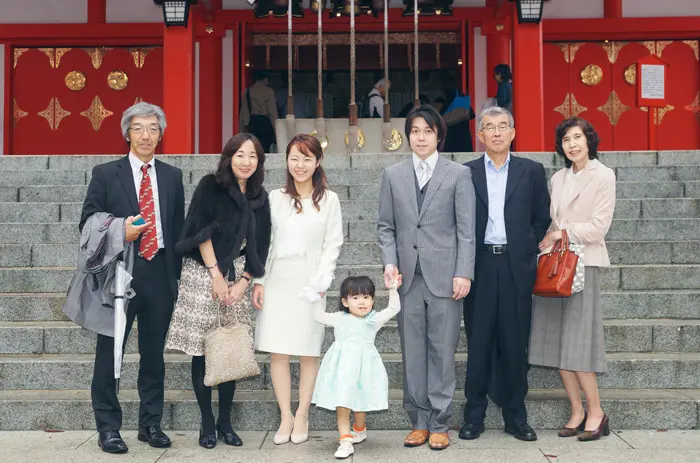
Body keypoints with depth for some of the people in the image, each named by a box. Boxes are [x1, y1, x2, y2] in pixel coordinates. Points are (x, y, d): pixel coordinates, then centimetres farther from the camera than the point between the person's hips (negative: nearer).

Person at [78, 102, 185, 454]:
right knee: (109, 351, 2)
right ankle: (108, 428, 14)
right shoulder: (105, 174, 4)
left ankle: (150, 424, 22)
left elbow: (179, 226, 12)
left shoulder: (172, 176, 11)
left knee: (153, 352, 10)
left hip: (160, 273, 3)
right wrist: (119, 232, -17)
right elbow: (88, 223, 1)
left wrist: (176, 273, 6)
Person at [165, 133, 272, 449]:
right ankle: (207, 423, 9)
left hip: (236, 276, 4)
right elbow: (200, 232, -9)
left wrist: (243, 282, -2)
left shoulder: (259, 198, 8)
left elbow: (259, 246, 8)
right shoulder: (210, 186, -4)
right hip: (203, 273, -4)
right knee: (202, 349, -2)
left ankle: (225, 421, 13)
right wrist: (216, 275, -11)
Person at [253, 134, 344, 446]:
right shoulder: (275, 197, 7)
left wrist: (321, 280, -10)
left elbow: (333, 244, 1)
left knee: (308, 351, 3)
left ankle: (302, 416, 13)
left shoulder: (328, 200, 4)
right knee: (277, 351, 0)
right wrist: (258, 281, 0)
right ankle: (285, 416, 10)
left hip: (309, 282, -1)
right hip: (277, 279, 2)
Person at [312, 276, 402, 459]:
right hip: (342, 366, 0)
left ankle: (360, 430, 40)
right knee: (341, 404, -7)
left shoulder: (374, 319, 4)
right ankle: (346, 441, -6)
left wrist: (393, 290, -7)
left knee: (359, 402, 13)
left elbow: (394, 308, 0)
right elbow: (319, 316, 19)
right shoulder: (339, 318, 8)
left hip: (362, 365, 0)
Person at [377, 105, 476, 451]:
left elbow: (466, 229, 0)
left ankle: (439, 424, 13)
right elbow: (385, 225, 11)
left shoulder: (459, 174, 4)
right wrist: (389, 262, -3)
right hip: (408, 276, 2)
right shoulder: (393, 175, 11)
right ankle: (419, 421, 17)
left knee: (442, 350, 2)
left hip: (444, 275, -2)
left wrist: (464, 273, -7)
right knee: (412, 351, 6)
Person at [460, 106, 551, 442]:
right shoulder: (466, 173, 6)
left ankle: (515, 417, 17)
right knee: (478, 344, 4)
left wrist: (527, 250, 1)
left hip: (516, 267, 1)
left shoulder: (532, 172, 8)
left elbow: (542, 218, 10)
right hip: (480, 266, 0)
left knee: (515, 345, 6)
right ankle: (474, 416, 14)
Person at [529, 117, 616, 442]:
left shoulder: (603, 176, -1)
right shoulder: (558, 178, 16)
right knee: (556, 340, 2)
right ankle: (577, 412, 11)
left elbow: (598, 226, -8)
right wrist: (545, 244, 1)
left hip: (582, 264, -6)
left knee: (576, 343, -8)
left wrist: (562, 232, -7)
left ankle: (596, 413, 6)